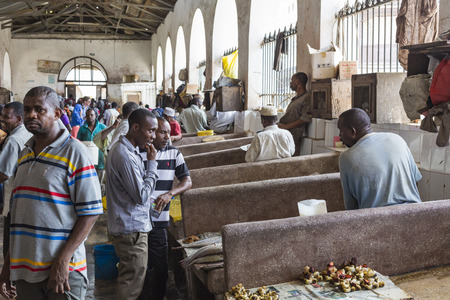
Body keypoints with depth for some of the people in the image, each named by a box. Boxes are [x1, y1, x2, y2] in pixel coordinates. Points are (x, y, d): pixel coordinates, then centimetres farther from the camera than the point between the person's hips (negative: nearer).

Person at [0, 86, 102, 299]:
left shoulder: (74, 151, -9)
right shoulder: (25, 154, 11)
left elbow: (91, 213, -13)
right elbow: (19, 213, 16)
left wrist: (62, 261, -18)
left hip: (63, 269, -6)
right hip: (23, 269, 6)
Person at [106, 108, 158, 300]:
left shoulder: (122, 149, 9)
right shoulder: (125, 156, -24)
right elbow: (142, 196, -23)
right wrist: (152, 163, -17)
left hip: (128, 225, 10)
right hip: (132, 228, -10)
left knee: (127, 278, 22)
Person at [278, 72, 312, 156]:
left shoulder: (307, 97, -5)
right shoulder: (295, 98, 25)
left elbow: (306, 118, -16)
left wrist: (286, 126, -17)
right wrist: (280, 124, 7)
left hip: (293, 137, -9)